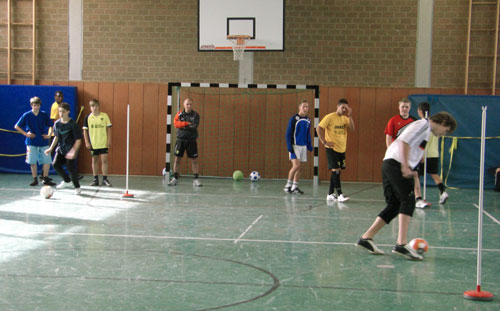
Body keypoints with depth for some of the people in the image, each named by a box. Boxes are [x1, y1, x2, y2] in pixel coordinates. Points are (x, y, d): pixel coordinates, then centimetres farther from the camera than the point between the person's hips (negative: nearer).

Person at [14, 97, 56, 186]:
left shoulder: (44, 115, 1)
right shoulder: (26, 115, -3)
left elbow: (51, 126, 14)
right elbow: (16, 126, 3)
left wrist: (49, 135, 1)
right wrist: (26, 134, -4)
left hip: (43, 141, 1)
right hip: (31, 142, -1)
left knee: (47, 161, -3)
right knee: (33, 161, 1)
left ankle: (45, 179, 10)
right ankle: (35, 179, 13)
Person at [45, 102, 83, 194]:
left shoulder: (73, 124, -14)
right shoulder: (57, 123, 3)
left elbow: (78, 140, -13)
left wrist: (74, 151, -22)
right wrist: (51, 148, 12)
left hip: (71, 150, -5)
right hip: (60, 149, 6)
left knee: (71, 168, -7)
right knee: (56, 164, -5)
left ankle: (77, 187, 13)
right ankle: (67, 181, 19)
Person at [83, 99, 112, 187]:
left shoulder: (104, 116, -2)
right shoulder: (88, 117, -1)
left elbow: (108, 128, 2)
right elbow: (85, 130, 3)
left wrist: (109, 140, -3)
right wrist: (87, 142, -1)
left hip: (103, 143, -1)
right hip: (93, 143, 1)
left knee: (104, 160, -2)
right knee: (94, 161, 10)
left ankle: (105, 179, 6)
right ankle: (95, 179, 18)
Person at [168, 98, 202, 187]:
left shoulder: (195, 115, 0)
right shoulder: (180, 114, 5)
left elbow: (194, 126, -13)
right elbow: (176, 123, -8)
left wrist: (182, 125, -12)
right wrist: (186, 123, -17)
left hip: (191, 140, -1)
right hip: (181, 139, 1)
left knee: (194, 159, -1)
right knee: (177, 158, 1)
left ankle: (195, 179, 6)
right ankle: (175, 178, 11)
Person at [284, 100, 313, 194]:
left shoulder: (308, 120, 9)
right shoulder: (294, 119, -9)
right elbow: (288, 134, -9)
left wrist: (309, 146, 13)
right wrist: (289, 147, -14)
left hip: (303, 146, 6)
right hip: (295, 146, -6)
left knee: (299, 168, 7)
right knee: (296, 165, -15)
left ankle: (294, 187, 16)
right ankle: (288, 185, -3)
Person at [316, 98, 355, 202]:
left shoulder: (345, 118, 8)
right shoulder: (329, 117, -9)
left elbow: (352, 129, -5)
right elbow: (319, 128, -10)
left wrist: (350, 117, -13)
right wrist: (324, 142, -13)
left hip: (342, 149, 6)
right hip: (332, 148, -6)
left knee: (336, 171, 9)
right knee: (336, 170, -11)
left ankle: (330, 194, 18)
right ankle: (339, 195, -12)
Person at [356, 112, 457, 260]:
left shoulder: (426, 130, 28)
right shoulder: (424, 124, -3)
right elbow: (405, 142, -16)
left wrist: (407, 168, 18)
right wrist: (405, 166, -21)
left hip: (389, 164, 10)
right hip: (397, 163, -10)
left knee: (394, 205, 10)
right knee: (408, 201, -14)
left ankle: (366, 238, 10)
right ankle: (401, 244, -21)